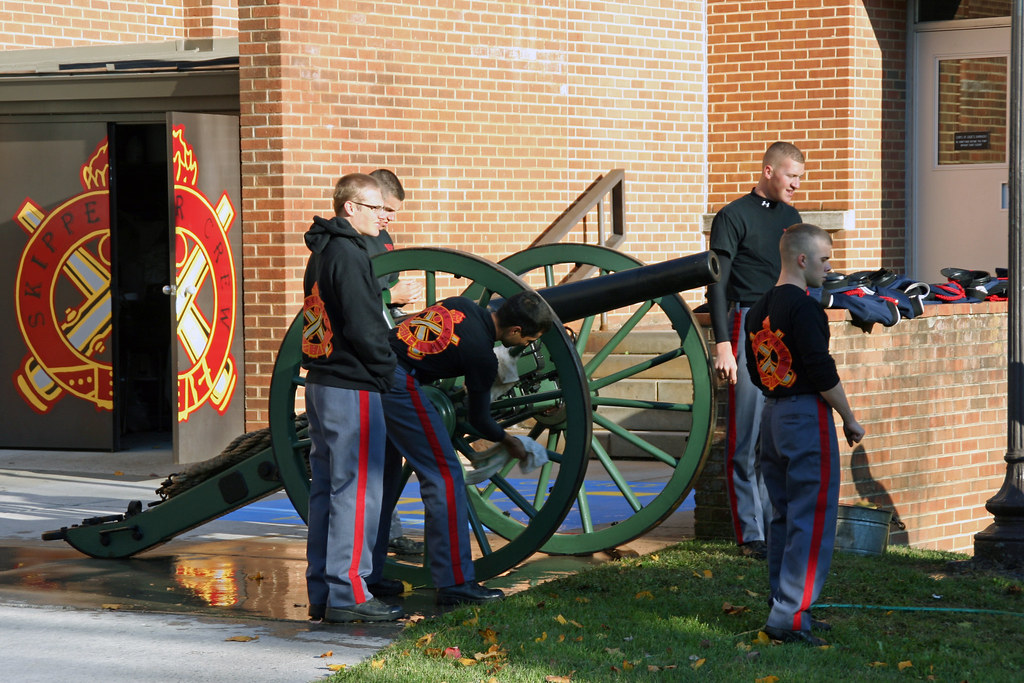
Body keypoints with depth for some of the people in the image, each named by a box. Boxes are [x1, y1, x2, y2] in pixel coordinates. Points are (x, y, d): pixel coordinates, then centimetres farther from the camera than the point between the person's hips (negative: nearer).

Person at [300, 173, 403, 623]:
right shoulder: (348, 255, -14)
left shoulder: (321, 254, 16)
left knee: (326, 489, 12)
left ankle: (321, 592, 16)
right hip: (352, 388, -10)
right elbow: (362, 325, -20)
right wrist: (386, 368, -7)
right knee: (358, 489, -6)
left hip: (320, 382, 10)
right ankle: (347, 594, -6)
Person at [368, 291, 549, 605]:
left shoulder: (462, 305, 12)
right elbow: (478, 418, 6)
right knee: (444, 475, -2)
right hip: (397, 381, -9)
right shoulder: (483, 355, -7)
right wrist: (507, 440, 25)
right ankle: (455, 583, -3)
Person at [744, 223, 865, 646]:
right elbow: (822, 372, -18)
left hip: (772, 416, 9)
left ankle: (783, 607, 20)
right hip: (809, 416, -9)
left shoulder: (758, 310, 11)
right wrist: (849, 420, -8)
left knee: (785, 516, 15)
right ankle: (789, 617, -10)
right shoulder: (803, 307, -16)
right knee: (813, 520, -7)